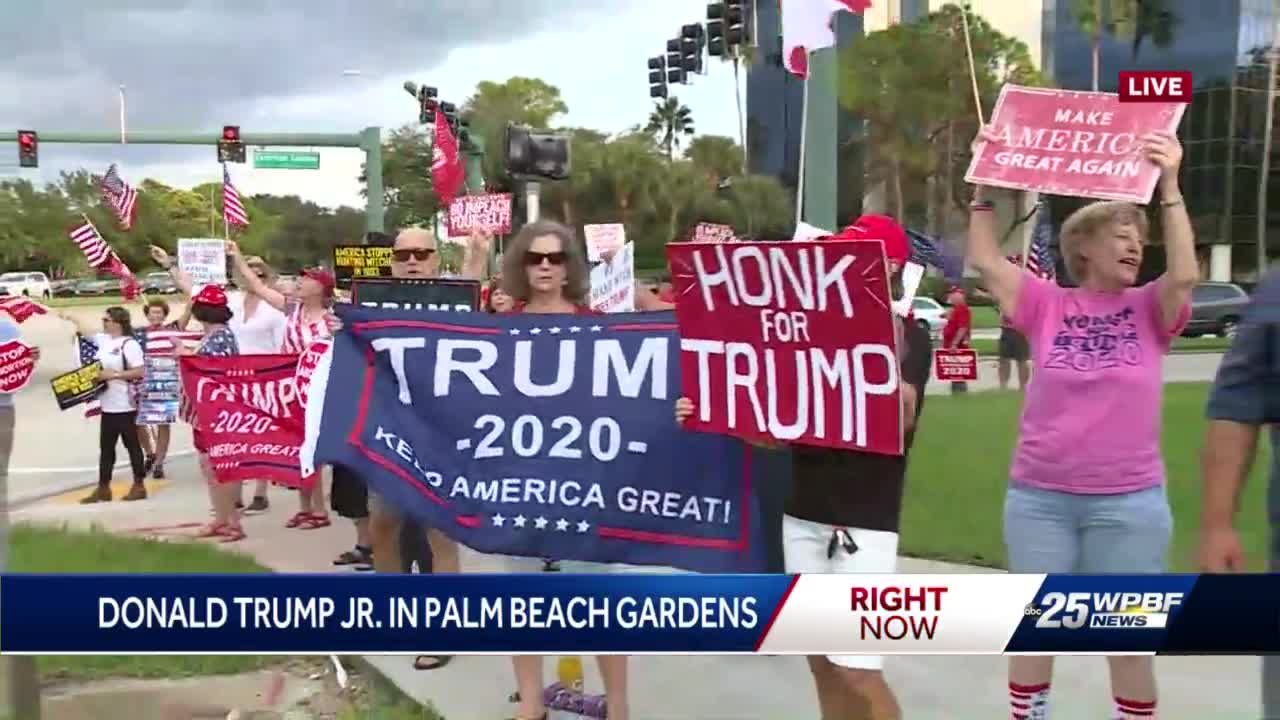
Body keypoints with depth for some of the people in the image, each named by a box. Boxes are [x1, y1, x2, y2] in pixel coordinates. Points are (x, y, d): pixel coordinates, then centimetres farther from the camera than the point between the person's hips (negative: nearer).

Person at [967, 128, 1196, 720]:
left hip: (1128, 502, 0)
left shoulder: (1149, 310, 1)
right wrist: (984, 184, -7)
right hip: (1037, 497, 1)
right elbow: (985, 260, -3)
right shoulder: (1046, 305, 1)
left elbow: (1185, 274, -17)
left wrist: (1169, 186, -20)